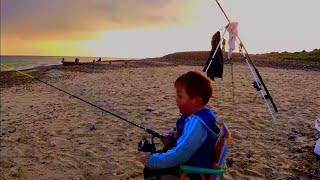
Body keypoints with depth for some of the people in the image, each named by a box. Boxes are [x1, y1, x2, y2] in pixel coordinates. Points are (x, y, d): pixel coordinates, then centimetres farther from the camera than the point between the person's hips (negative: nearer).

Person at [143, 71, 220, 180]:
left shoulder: (196, 122, -29)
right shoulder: (203, 114, 2)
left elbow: (178, 155, -31)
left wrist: (152, 160, -19)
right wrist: (172, 139, 2)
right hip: (187, 166, 10)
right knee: (149, 170, 12)